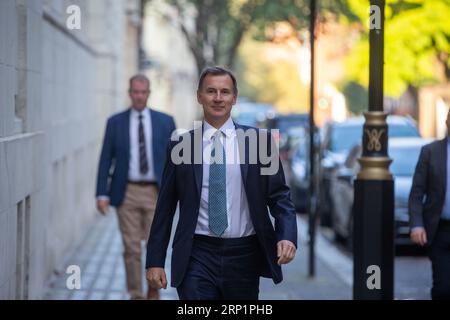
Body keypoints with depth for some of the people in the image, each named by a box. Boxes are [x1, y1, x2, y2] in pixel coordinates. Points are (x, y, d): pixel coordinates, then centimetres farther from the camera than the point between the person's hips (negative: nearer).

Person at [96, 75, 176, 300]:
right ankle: (136, 295, 11)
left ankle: (154, 290, 19)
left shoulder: (165, 121, 5)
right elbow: (106, 160, 2)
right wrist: (102, 194, -5)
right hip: (127, 193, 0)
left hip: (156, 193, 0)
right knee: (132, 248, 1)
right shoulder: (115, 122, 3)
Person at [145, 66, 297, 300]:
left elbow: (279, 195, 3)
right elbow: (165, 207, 7)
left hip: (244, 256, 1)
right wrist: (155, 261, 3)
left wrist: (287, 236, -14)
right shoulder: (180, 146, 4)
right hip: (198, 256, -1)